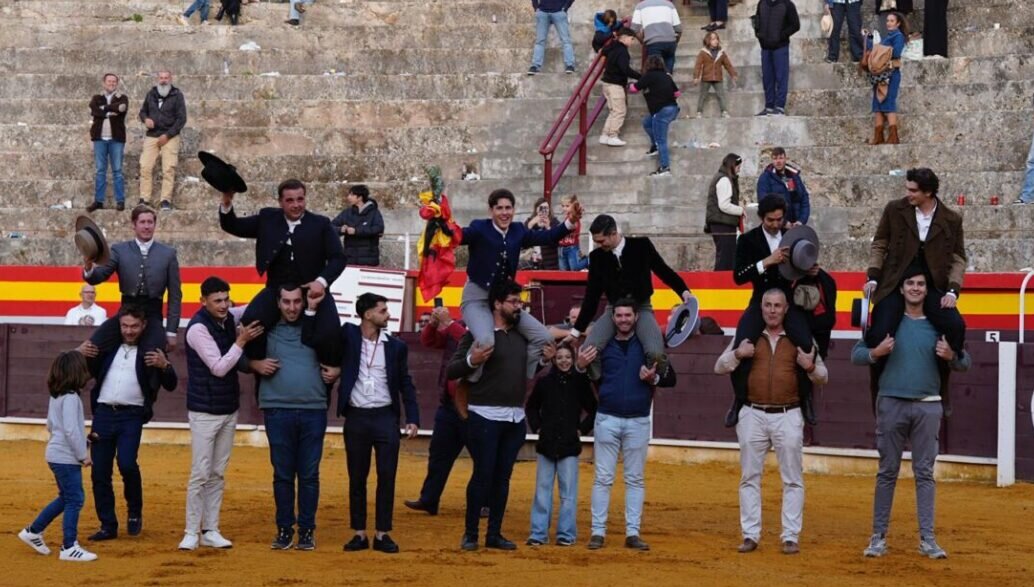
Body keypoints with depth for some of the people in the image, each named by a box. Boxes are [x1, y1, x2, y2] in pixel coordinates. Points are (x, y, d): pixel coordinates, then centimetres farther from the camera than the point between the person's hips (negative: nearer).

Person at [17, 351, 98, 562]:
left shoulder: (55, 397, 11)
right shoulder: (71, 398, -18)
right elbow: (71, 429, -23)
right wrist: (83, 455, -15)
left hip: (56, 455, 10)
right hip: (66, 457, -10)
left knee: (66, 498, 20)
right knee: (74, 500, -5)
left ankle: (33, 531, 26)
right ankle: (69, 547, -4)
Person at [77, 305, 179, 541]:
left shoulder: (151, 352, 4)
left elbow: (171, 385, 0)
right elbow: (89, 372, 25)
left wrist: (164, 365, -21)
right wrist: (80, 354, 4)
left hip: (131, 416, -4)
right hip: (103, 414, 4)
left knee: (126, 463, -21)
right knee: (100, 472, 2)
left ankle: (135, 512, 4)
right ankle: (108, 526, 12)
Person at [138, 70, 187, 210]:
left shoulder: (177, 95, -2)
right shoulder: (151, 94, 9)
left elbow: (181, 119, -5)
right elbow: (143, 111, 21)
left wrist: (167, 135, -12)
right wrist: (145, 119, -3)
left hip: (169, 137, -3)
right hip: (151, 136, 3)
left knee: (169, 169, -8)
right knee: (145, 167, -4)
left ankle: (166, 200, -6)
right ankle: (144, 199, -2)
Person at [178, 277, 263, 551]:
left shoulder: (229, 318, 3)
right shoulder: (198, 328, -17)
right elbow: (219, 368, -20)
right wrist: (241, 341, -22)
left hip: (229, 410, 7)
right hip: (204, 412, -7)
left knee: (218, 474, 9)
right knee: (200, 474, -6)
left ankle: (210, 531, 13)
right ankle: (191, 532, 0)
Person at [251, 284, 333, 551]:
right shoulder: (267, 329, 7)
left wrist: (336, 370, 2)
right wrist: (256, 364, -5)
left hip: (313, 411, 1)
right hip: (278, 410, -1)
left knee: (309, 475, 2)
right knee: (283, 474, 4)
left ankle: (307, 530, 9)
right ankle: (284, 529, 11)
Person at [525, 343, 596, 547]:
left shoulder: (580, 382, 0)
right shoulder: (544, 382, 3)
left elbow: (593, 410, 10)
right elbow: (531, 407, 17)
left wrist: (583, 429, 1)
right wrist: (536, 427, 6)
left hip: (570, 446, -1)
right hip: (547, 444, 1)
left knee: (568, 492, 0)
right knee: (542, 490, 4)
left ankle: (566, 534, 6)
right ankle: (538, 533, 8)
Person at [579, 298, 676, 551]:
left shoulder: (649, 345, 3)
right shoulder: (602, 345, 3)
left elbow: (670, 379, 3)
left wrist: (654, 378, -17)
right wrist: (581, 366, -15)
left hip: (638, 421, 1)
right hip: (607, 419, 0)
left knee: (635, 479, 5)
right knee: (603, 478, 0)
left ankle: (632, 533, 8)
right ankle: (598, 532, 2)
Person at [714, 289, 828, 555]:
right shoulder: (748, 336, 8)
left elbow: (823, 376, 7)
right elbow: (720, 367, 5)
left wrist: (811, 367, -15)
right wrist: (737, 354, -14)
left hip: (788, 416, -1)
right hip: (752, 415, 1)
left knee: (792, 479, 0)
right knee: (750, 477, 4)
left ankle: (791, 537, 4)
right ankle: (750, 535, 10)